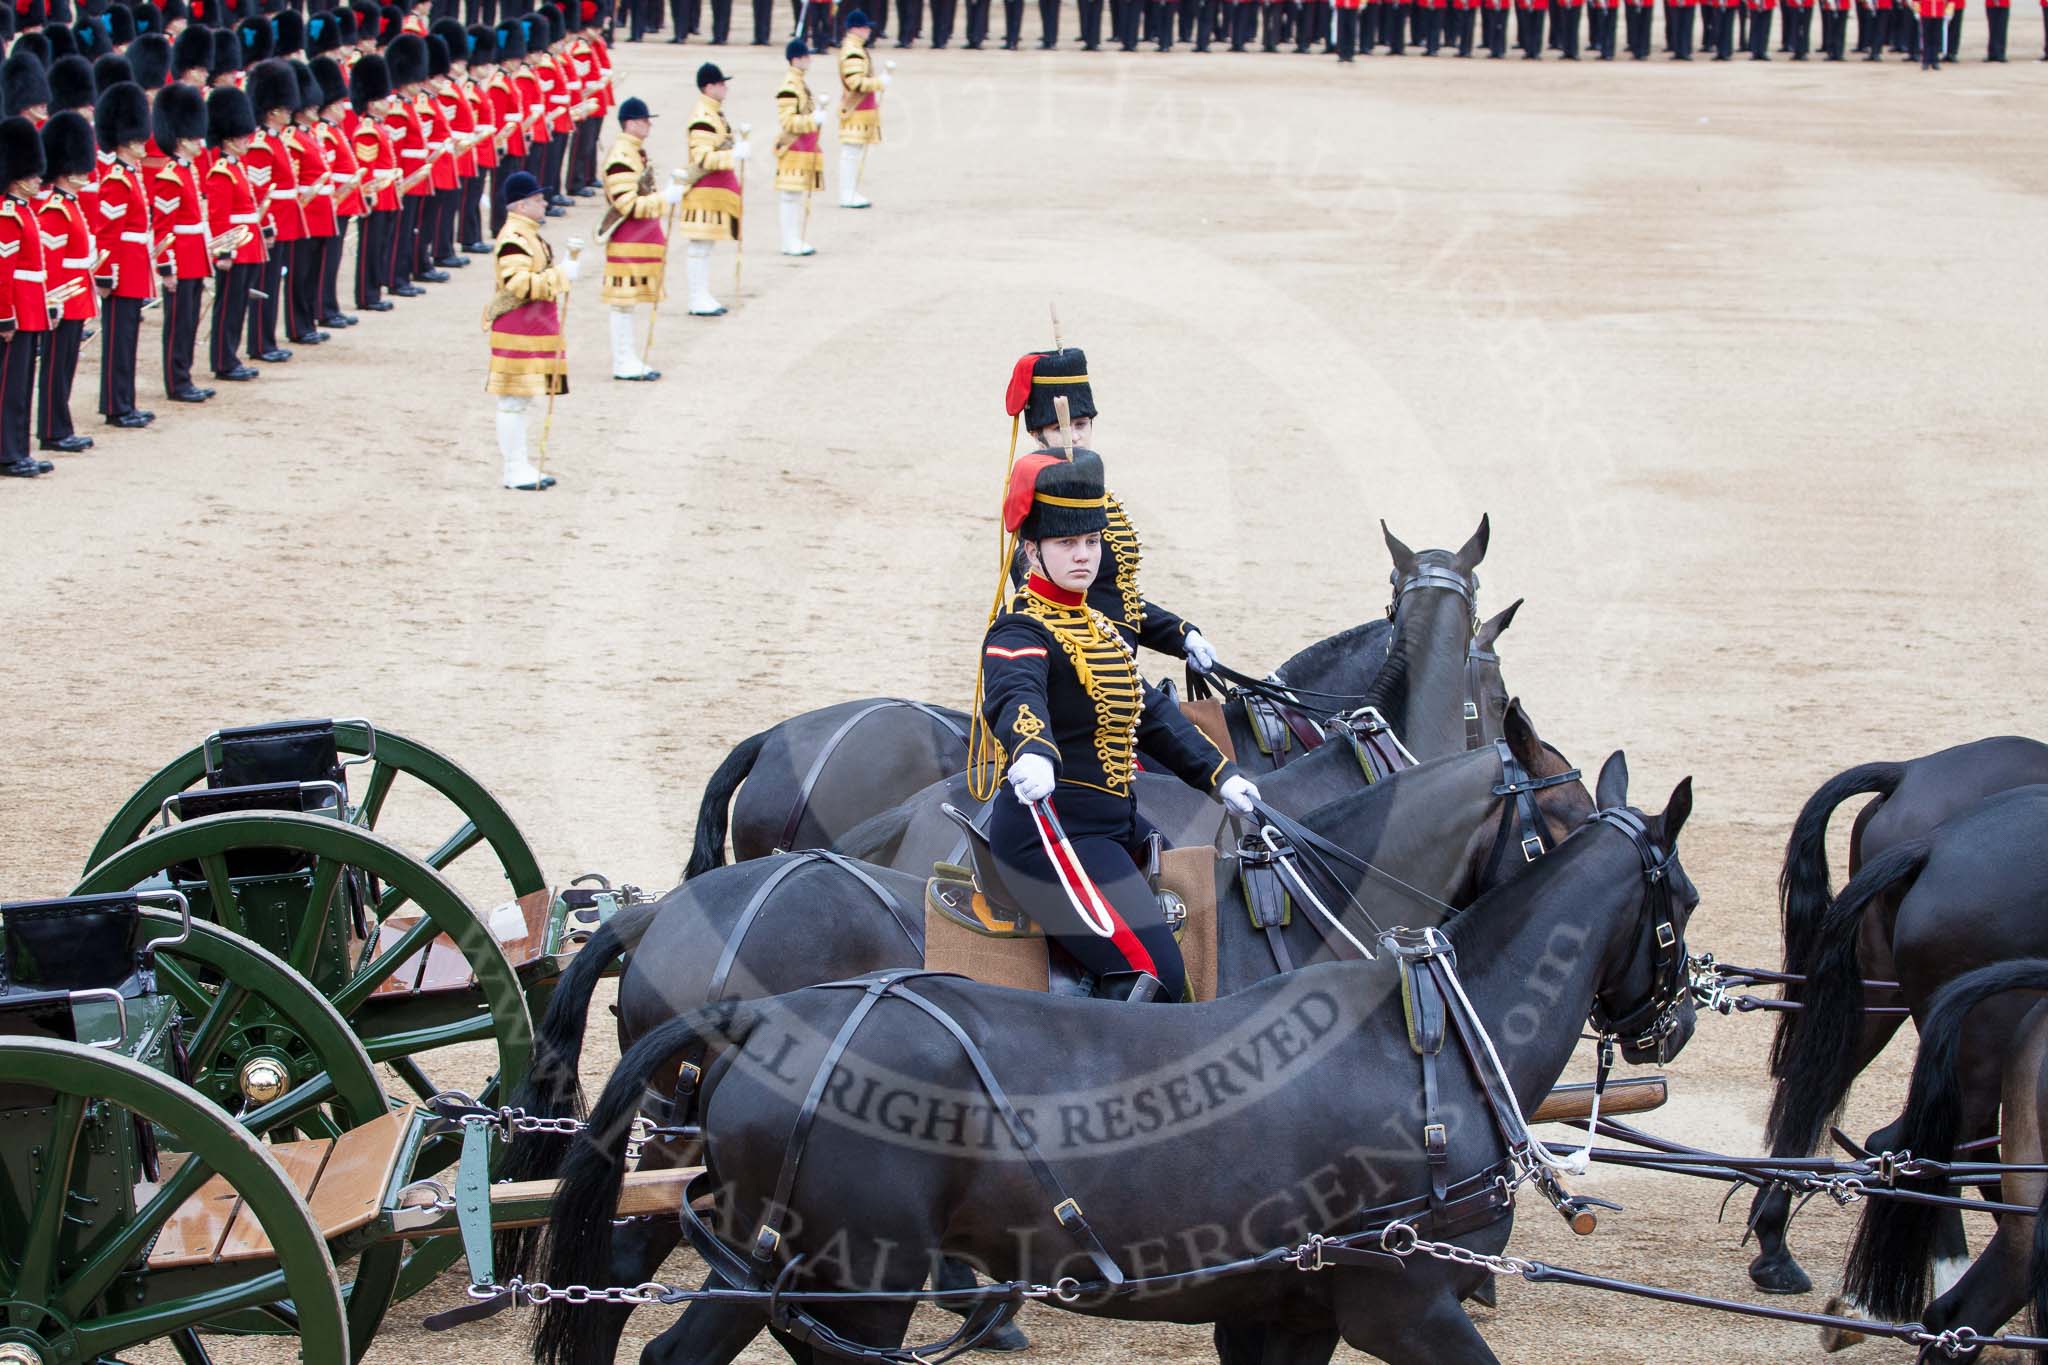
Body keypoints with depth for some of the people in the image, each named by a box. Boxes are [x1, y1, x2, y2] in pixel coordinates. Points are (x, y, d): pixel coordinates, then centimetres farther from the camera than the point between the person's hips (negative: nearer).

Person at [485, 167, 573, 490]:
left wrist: (563, 271, 14)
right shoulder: (513, 240, -19)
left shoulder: (529, 234, 15)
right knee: (514, 400, -5)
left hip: (534, 330, 11)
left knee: (521, 399, 14)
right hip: (518, 332, -11)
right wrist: (561, 275, -23)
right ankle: (515, 470, -2)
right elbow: (520, 284, -27)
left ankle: (519, 466, 19)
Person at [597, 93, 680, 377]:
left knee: (630, 301, 14)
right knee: (624, 302, -4)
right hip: (627, 244, -10)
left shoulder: (636, 151, 13)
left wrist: (667, 192, 9)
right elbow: (628, 205, -24)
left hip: (641, 241, 10)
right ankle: (624, 364, 0)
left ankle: (630, 361, 19)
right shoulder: (621, 158, -19)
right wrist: (666, 197, -21)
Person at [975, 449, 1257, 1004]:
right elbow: (1016, 694, -38)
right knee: (1158, 977, -19)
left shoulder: (1099, 629, 15)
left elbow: (1150, 713, 25)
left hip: (1113, 825, 10)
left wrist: (1218, 774, 18)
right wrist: (1032, 752, -59)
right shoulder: (1021, 632, -16)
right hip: (1053, 834, -10)